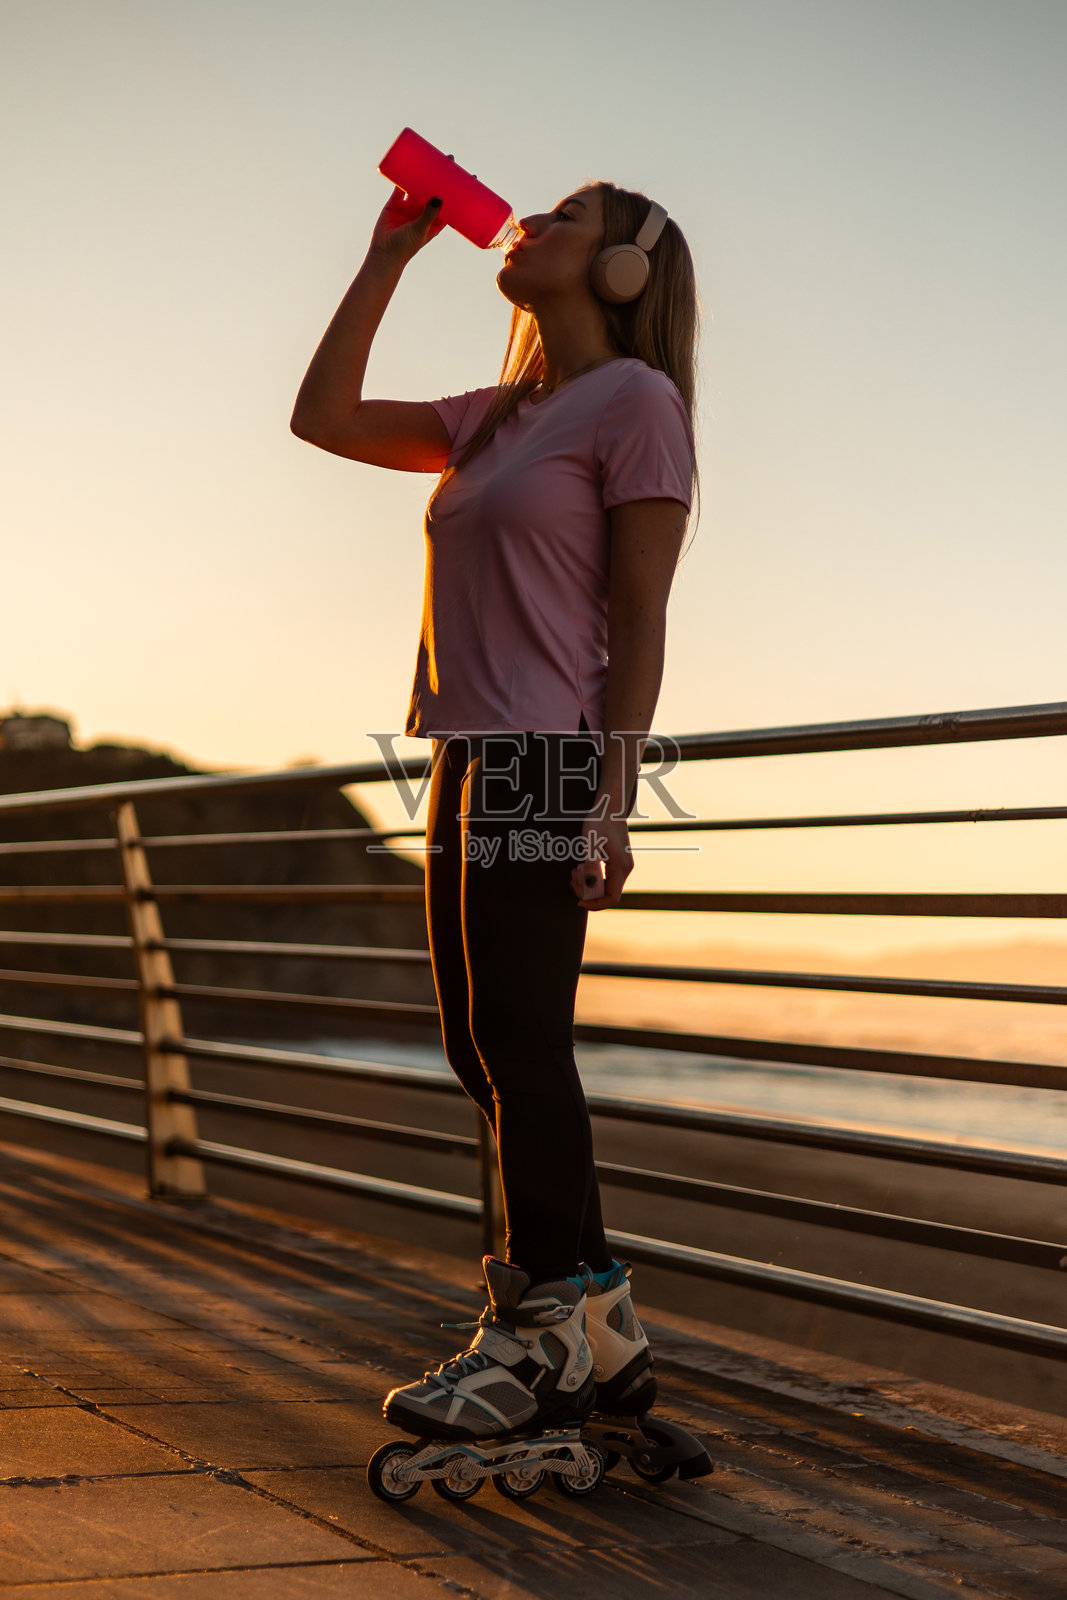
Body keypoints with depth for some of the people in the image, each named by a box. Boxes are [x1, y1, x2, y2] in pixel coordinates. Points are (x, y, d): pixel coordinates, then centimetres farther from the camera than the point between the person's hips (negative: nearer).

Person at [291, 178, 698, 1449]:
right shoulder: (498, 419, 20)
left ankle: (540, 1342, 2)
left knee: (519, 1048, -7)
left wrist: (610, 803, -16)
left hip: (548, 766, -9)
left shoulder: (636, 401, -4)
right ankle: (597, 1325, 20)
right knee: (484, 1051, 10)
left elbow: (639, 617, -10)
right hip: (471, 762, 9)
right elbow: (323, 418, 20)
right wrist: (389, 257, 16)